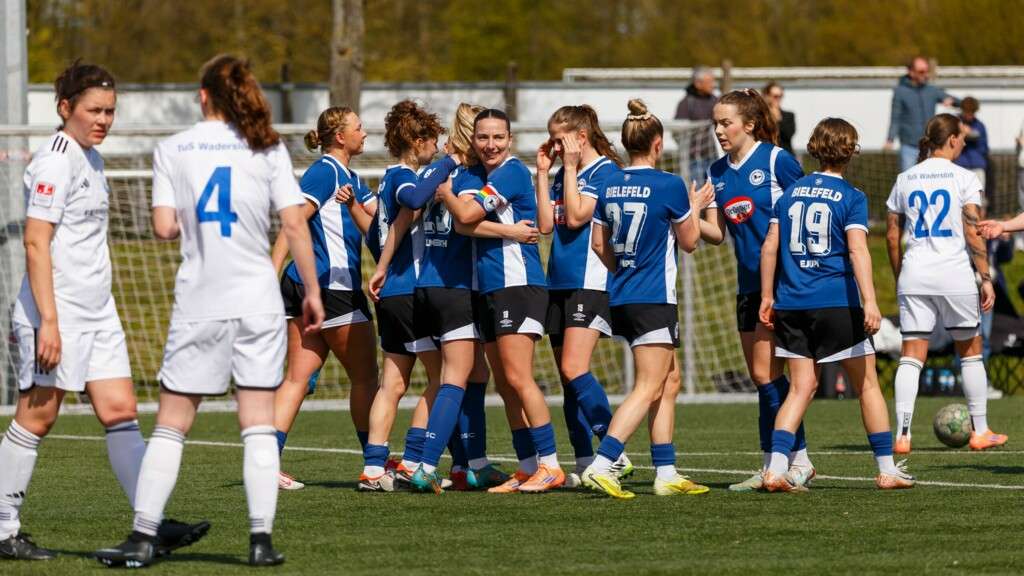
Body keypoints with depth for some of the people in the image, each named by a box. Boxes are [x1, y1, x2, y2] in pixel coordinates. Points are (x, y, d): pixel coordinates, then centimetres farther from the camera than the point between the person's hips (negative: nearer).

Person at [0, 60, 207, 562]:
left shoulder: (91, 159, 16)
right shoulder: (55, 161, -13)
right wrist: (48, 320, -23)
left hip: (96, 313, 9)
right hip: (58, 313, -9)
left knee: (120, 411, 1)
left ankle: (154, 526, -3)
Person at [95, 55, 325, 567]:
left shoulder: (171, 150, 1)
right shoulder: (267, 149, 2)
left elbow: (163, 227, -5)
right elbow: (294, 225, -3)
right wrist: (312, 291, 5)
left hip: (199, 306, 0)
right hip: (259, 303, 0)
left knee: (171, 425, 6)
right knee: (259, 425, 4)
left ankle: (142, 538, 2)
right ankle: (261, 539, -1)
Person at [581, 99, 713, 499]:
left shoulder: (610, 185, 6)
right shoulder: (669, 186, -11)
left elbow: (600, 244, 13)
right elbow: (689, 241, 0)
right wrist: (695, 207, 17)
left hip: (621, 299, 7)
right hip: (655, 300, -7)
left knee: (669, 384, 15)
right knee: (648, 389, -7)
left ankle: (666, 473, 14)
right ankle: (601, 465, -21)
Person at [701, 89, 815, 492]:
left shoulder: (776, 161, -8)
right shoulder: (716, 173, 11)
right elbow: (716, 232, 11)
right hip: (749, 285, 7)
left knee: (765, 371, -13)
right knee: (762, 376, 7)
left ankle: (796, 460, -8)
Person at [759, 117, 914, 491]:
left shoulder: (791, 193, 10)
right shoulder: (850, 197, -4)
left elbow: (770, 246, 9)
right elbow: (858, 250, -15)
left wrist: (768, 297, 15)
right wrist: (869, 302, -20)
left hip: (791, 304, 4)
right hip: (836, 303, -4)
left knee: (801, 386, 6)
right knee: (867, 383, 8)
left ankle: (777, 468, -10)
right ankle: (887, 470, 11)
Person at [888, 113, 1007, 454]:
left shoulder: (905, 180, 8)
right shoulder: (963, 178, -4)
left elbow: (892, 235, 10)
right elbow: (973, 232, -9)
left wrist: (899, 278, 20)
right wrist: (986, 278, -4)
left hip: (914, 275, 3)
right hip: (955, 274, -3)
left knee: (911, 356, 0)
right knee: (970, 351, 13)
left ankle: (902, 435, -12)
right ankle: (980, 431, 18)